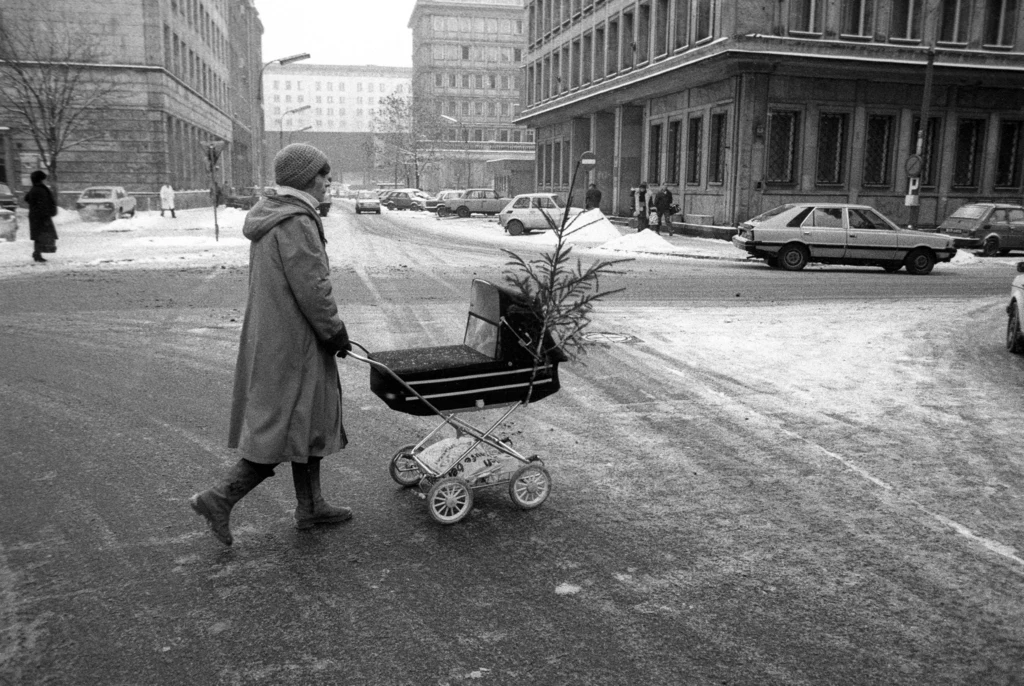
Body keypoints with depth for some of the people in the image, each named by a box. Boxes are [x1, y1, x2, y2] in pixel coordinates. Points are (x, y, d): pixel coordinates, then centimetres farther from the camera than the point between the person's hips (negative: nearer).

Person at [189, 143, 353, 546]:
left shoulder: (270, 216, 11)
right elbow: (313, 290, -23)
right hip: (291, 345, -10)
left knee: (309, 424, 17)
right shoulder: (295, 224, -20)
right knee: (284, 430, 0)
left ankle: (310, 507, 27)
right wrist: (337, 333, -9)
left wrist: (329, 331, 18)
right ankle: (220, 499, 6)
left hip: (270, 335, 10)